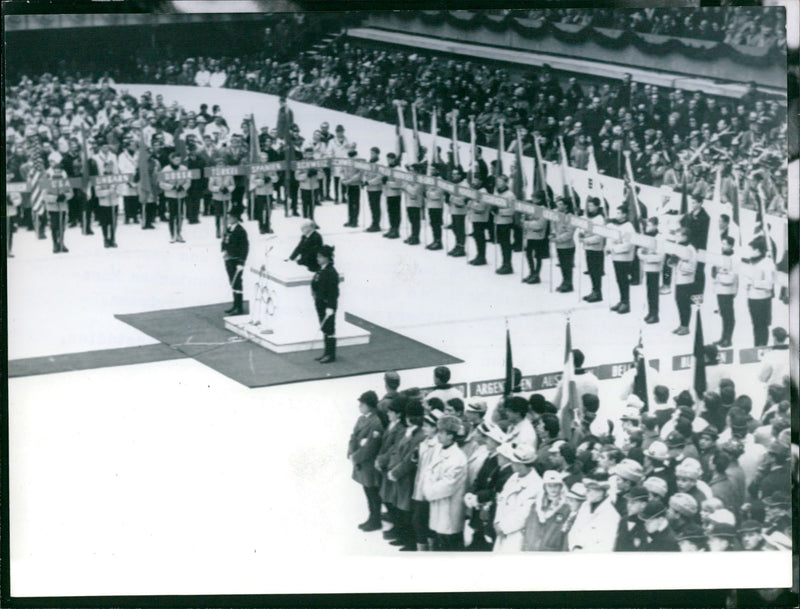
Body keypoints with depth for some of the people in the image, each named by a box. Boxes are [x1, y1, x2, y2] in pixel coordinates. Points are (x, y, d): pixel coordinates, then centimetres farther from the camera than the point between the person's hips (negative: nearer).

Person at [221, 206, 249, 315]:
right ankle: (236, 305, 24)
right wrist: (224, 251, 4)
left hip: (236, 261, -9)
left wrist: (241, 263, -18)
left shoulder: (240, 231, -16)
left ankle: (239, 308, 0)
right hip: (229, 260, 9)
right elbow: (224, 242, 21)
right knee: (233, 283, 15)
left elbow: (245, 247, -16)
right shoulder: (229, 229, 8)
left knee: (236, 284, -6)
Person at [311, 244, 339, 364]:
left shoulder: (331, 273, -18)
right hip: (321, 303, 9)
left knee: (329, 330, -1)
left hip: (328, 304, -9)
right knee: (325, 329, 14)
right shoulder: (321, 270, 9)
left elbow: (333, 291, -21)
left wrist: (330, 307, -24)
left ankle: (331, 355, 6)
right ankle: (327, 354, 22)